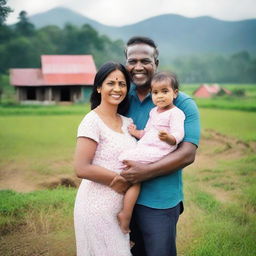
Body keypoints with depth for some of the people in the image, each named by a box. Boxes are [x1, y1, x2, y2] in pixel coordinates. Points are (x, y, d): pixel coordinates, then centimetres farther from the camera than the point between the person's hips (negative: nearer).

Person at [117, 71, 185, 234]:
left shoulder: (175, 112, -5)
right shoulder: (154, 112, 21)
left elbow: (178, 135, -17)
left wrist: (168, 137, -37)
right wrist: (137, 133, 13)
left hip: (158, 152, -9)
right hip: (145, 150, 9)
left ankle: (125, 215, -15)